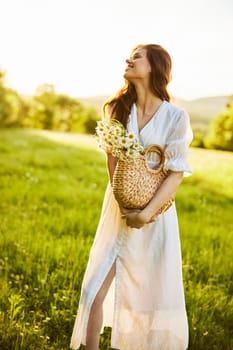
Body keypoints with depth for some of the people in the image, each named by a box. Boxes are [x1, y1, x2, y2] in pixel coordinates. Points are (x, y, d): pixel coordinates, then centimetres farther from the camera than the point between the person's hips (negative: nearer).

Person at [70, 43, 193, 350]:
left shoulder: (176, 117, -8)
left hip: (156, 215, -3)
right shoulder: (118, 109, 4)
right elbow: (113, 160, 1)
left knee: (157, 294, 7)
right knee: (95, 290, -2)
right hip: (120, 211, 3)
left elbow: (177, 173, -10)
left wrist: (147, 212, -18)